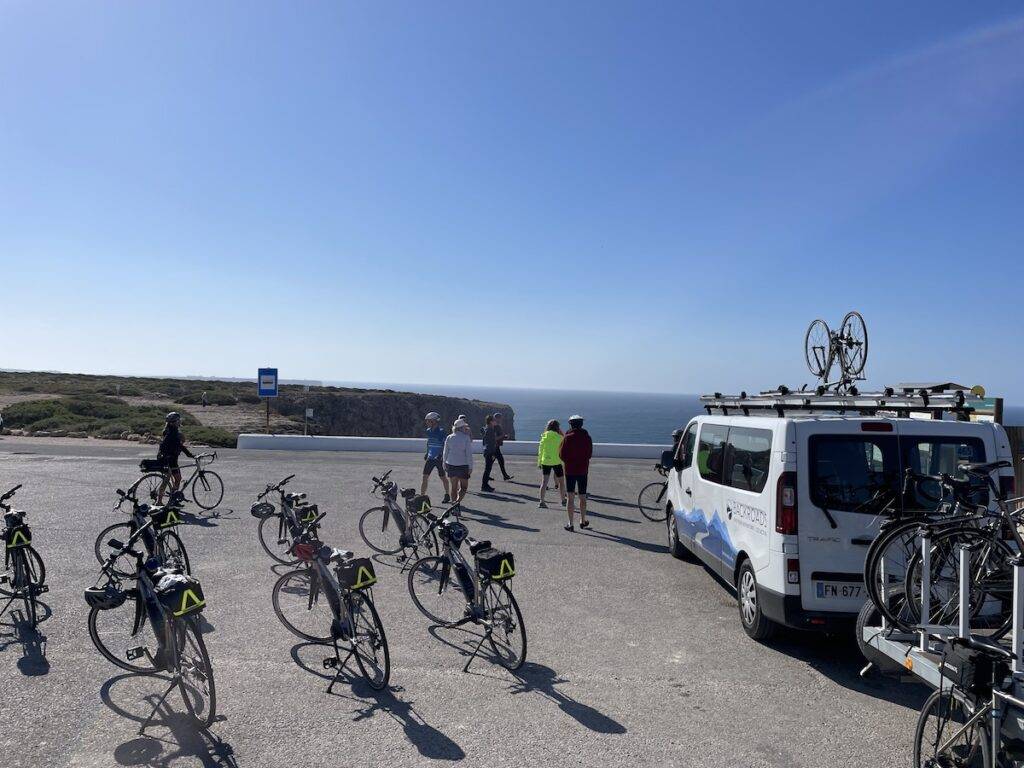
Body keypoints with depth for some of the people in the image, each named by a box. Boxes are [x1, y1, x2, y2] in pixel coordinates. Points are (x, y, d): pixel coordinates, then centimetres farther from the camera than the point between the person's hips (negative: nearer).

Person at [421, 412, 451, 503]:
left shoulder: (441, 431, -14)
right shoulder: (428, 431, 7)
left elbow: (445, 446, -15)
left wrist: (440, 456, -23)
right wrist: (426, 454, 21)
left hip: (439, 459, -6)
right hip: (430, 458, 6)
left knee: (443, 477, 9)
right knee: (425, 477, -2)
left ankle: (447, 495, 26)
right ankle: (422, 495, 0)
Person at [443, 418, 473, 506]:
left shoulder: (449, 438, 4)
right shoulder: (466, 438, -9)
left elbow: (445, 453, 8)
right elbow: (469, 454, -10)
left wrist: (445, 465, 17)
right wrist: (470, 467, -5)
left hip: (450, 465, 4)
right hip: (463, 465, -4)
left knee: (454, 487, 15)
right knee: (464, 487, 7)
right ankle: (458, 502, -14)